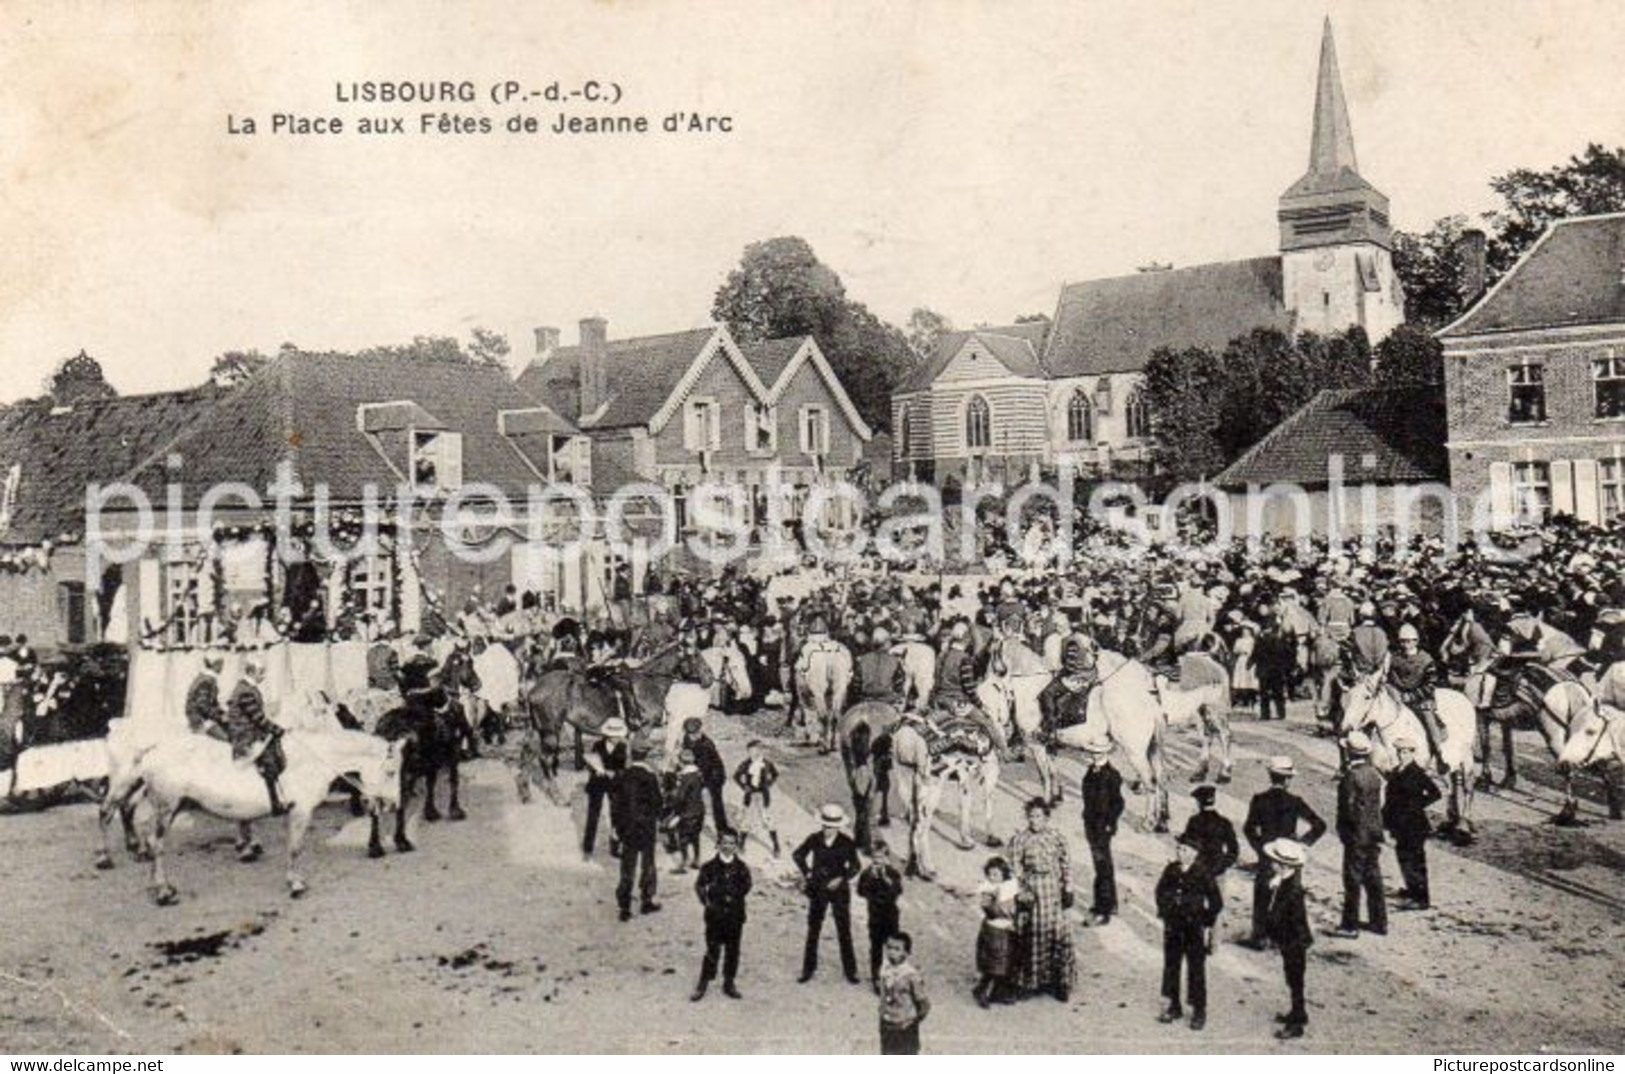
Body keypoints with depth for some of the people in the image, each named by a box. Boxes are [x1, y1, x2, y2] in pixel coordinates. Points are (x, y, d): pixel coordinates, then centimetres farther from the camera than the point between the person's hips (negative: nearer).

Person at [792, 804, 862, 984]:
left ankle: (850, 970, 13)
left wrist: (841, 879, -19)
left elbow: (854, 866, -5)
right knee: (813, 929, 9)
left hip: (839, 890, -2)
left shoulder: (847, 843, -11)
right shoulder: (814, 840, -7)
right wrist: (806, 873, -1)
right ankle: (809, 968, 20)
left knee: (844, 930, 3)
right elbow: (798, 855, 9)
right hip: (817, 890, 2)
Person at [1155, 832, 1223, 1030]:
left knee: (1196, 970, 5)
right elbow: (1160, 892, 13)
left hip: (1195, 929, -5)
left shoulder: (1203, 875, -14)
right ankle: (1172, 1008, 26)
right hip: (1173, 928, 5)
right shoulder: (1170, 871, -1)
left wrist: (1207, 924, -8)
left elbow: (1217, 902, -9)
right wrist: (1164, 912, 7)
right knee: (1171, 967, 12)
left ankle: (1199, 1012, 18)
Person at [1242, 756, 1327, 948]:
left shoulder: (1259, 800, -9)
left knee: (1262, 896, 11)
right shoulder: (1295, 802, -8)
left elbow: (1249, 828, -11)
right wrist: (1303, 841, -2)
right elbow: (1319, 825, -8)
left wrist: (1258, 845, 1)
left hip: (1267, 855, 0)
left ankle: (1260, 936, 12)